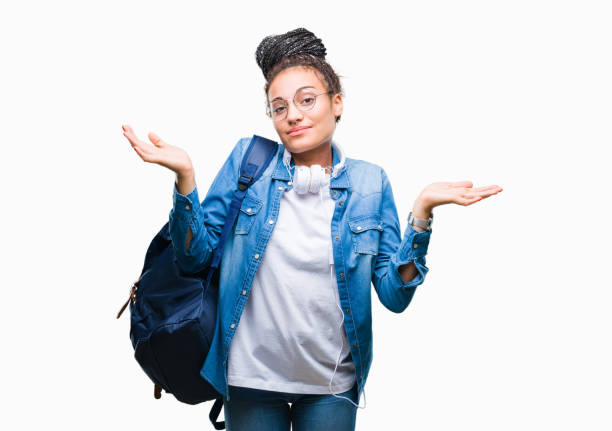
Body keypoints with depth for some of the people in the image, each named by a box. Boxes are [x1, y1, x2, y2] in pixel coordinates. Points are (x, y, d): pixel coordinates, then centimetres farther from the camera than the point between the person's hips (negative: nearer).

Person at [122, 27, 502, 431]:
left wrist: (422, 211, -17)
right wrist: (185, 176, -18)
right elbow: (196, 257, -4)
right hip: (250, 380, 0)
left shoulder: (370, 182, -3)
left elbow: (395, 295, -6)